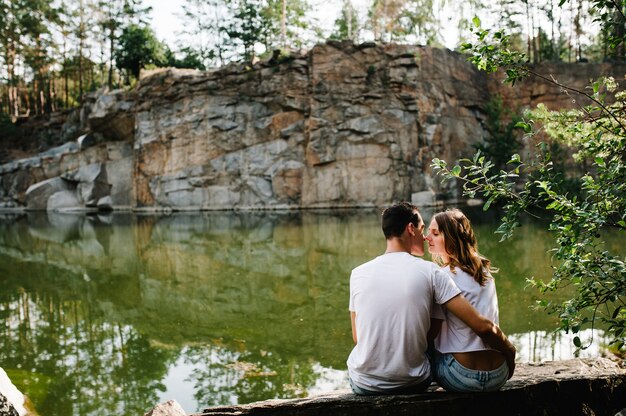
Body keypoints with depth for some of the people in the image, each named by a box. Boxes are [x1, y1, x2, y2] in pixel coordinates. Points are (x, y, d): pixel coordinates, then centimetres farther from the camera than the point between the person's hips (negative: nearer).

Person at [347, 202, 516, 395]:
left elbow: (357, 338, 4)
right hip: (413, 384, 0)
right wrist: (510, 353, 7)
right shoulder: (430, 272, -10)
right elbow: (483, 326, -11)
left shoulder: (358, 273, -5)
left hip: (363, 385, 1)